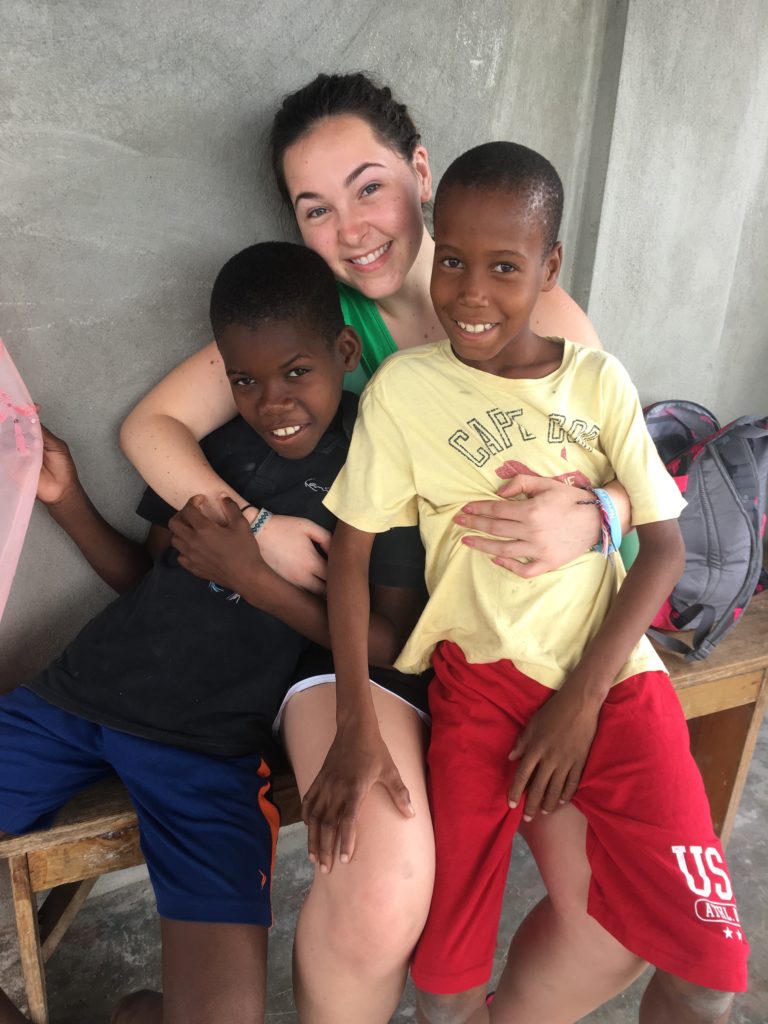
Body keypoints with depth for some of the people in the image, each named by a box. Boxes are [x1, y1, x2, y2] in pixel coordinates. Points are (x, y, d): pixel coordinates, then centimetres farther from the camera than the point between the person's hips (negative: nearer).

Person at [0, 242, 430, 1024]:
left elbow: (390, 645, -5)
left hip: (211, 743, -4)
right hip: (79, 696, 5)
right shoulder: (210, 436, 8)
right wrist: (66, 499, 2)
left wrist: (251, 577, -14)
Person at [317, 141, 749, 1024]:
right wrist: (356, 727, -11)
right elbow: (349, 554, -3)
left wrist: (582, 699, -8)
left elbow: (663, 546, 1)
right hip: (482, 683, -1)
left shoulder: (598, 378, 3)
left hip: (613, 677, 2)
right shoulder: (403, 387, -4)